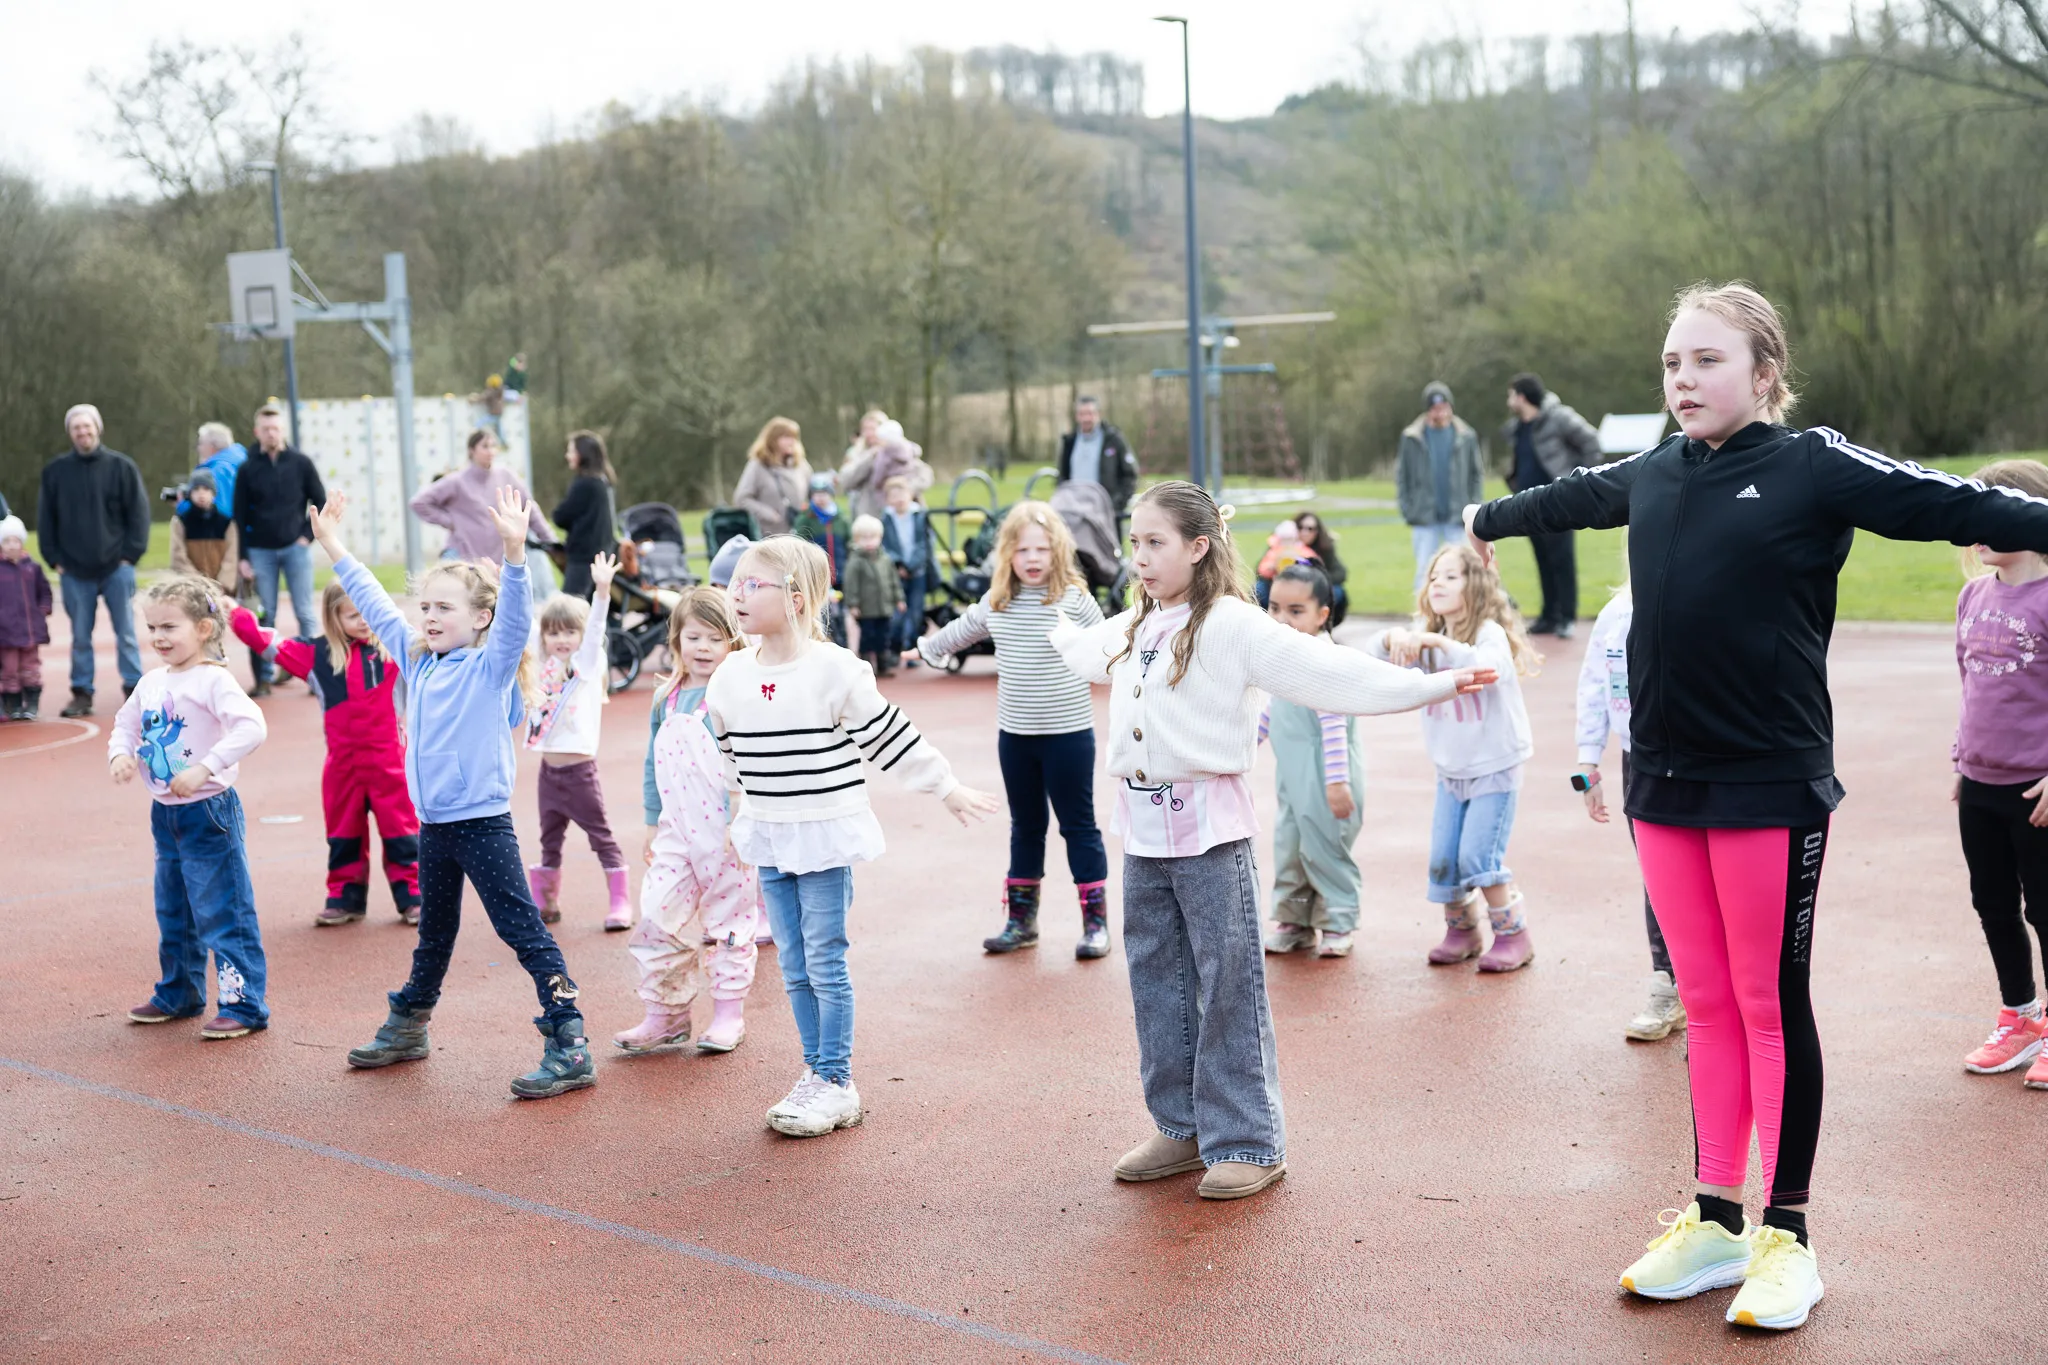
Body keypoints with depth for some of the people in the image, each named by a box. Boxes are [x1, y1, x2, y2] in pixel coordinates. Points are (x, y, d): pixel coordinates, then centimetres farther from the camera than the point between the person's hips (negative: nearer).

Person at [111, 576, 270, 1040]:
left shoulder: (213, 680, -17)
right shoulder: (152, 683, 7)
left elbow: (251, 727, -29)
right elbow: (125, 725, 21)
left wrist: (205, 768, -33)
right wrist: (120, 754, -1)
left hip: (209, 811, -8)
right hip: (165, 812, 9)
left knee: (223, 911, -4)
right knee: (173, 912, 20)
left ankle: (244, 1005, 1)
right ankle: (178, 994, 35)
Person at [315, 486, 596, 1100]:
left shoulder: (491, 666, -9)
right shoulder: (418, 661, 10)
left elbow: (514, 620, -27)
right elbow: (376, 606, 20)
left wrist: (513, 554, -42)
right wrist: (333, 546, 25)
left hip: (483, 822, -8)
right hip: (434, 824, 8)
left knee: (524, 930, -8)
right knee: (433, 933, 24)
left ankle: (570, 1045, -9)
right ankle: (408, 1026, 39)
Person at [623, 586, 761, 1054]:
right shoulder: (665, 698, 10)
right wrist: (652, 824, 17)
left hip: (725, 830, -5)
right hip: (676, 827, 5)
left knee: (729, 919, 7)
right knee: (656, 915, 2)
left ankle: (729, 1013, 20)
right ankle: (666, 1014, 15)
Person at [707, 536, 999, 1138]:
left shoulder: (834, 671, -13)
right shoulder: (730, 679, 3)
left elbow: (891, 737, -5)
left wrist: (948, 790, 1)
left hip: (825, 837, -5)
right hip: (769, 840, 5)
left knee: (826, 963, -2)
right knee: (794, 967, 10)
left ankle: (836, 1083, 8)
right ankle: (814, 1072, 21)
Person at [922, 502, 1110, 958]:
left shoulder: (1075, 600, -10)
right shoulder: (996, 604, 4)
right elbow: (963, 629, 24)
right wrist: (931, 648, 38)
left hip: (1068, 733, -5)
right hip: (1014, 733, 5)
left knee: (1078, 825, 2)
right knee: (1025, 827, 14)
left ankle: (1095, 920, 9)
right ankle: (1021, 920, 23)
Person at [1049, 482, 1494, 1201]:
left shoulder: (1232, 626, -11)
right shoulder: (1131, 628, 13)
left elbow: (1327, 670, -16)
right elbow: (1086, 649, 38)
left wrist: (1429, 684, -23)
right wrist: (1057, 635, 58)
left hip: (1209, 827, -7)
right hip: (1143, 829, 7)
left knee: (1228, 988, -2)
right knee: (1158, 986, 12)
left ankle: (1247, 1142, 6)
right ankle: (1183, 1127, 24)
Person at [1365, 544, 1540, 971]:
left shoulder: (1489, 632, -17)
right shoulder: (1427, 637, 1)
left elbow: (1489, 667, -40)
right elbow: (1371, 657, -7)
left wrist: (1437, 642, -47)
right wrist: (1394, 637, -28)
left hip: (1495, 767, -6)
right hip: (1450, 770, 6)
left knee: (1479, 858, -10)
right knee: (1442, 859, 6)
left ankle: (1513, 936, 6)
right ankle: (1461, 931, 25)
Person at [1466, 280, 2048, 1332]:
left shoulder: (1814, 468, -7)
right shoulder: (1652, 476, 10)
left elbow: (1955, 506, -13)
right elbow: (1570, 498, 29)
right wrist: (1489, 520, 46)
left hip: (1771, 784, -5)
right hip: (1665, 780, 5)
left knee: (1772, 1007, 4)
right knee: (1706, 1005, 13)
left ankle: (1785, 1237, 16)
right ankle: (1715, 1221, 23)